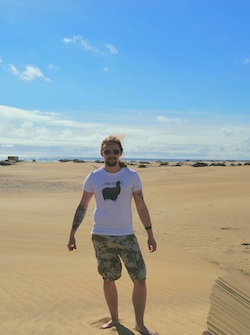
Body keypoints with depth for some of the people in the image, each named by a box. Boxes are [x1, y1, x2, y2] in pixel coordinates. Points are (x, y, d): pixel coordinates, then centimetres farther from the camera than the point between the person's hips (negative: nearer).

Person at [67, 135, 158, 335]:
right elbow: (82, 206, 7)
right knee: (109, 279, 12)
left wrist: (150, 234, 1)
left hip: (126, 236, -1)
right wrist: (72, 234, 5)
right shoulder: (93, 177, 0)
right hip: (100, 237, 1)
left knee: (140, 279, -4)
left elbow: (141, 206, 2)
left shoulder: (132, 176, -2)